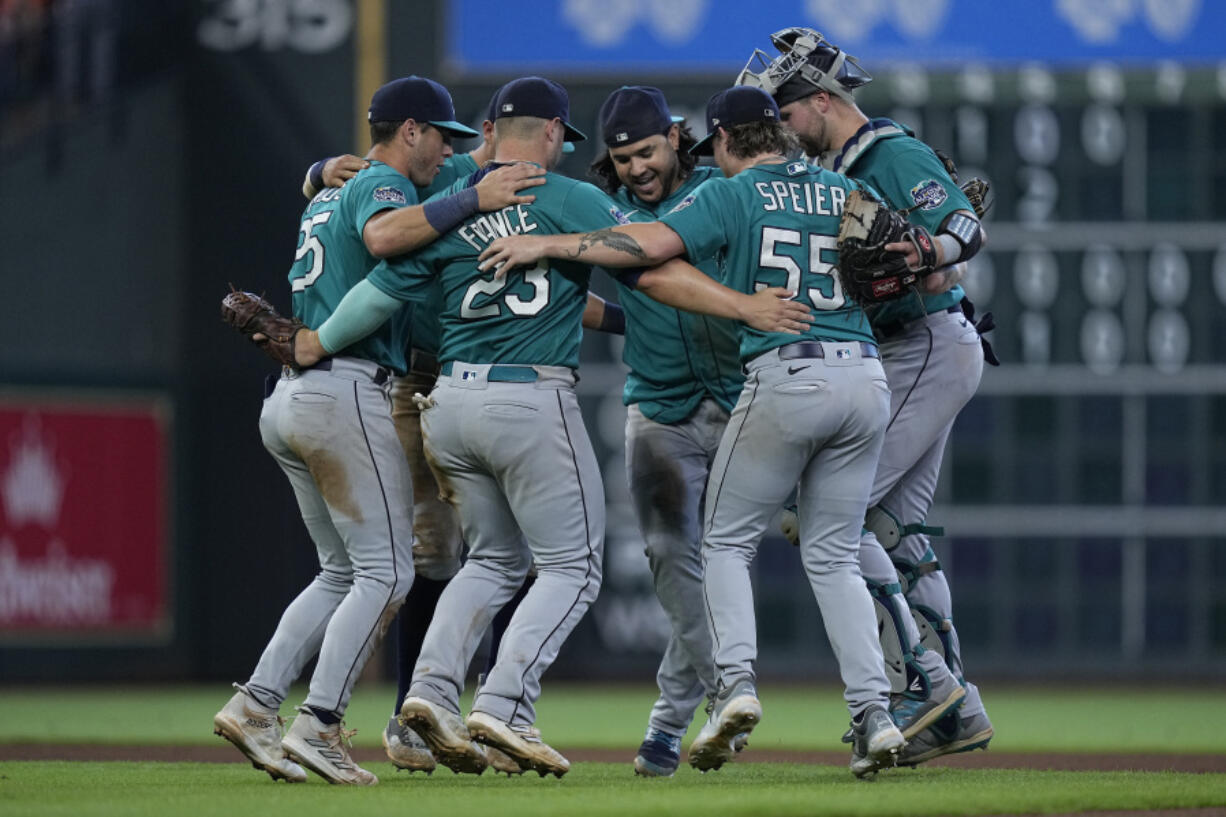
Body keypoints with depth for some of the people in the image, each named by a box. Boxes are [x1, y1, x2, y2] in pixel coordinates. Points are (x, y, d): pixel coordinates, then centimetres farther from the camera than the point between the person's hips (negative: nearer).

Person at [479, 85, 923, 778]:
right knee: (834, 556, 12)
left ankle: (737, 683, -10)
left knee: (728, 542, 10)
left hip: (786, 377, -5)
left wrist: (546, 245, -9)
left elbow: (650, 244, -12)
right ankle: (874, 714, -2)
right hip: (866, 377, 5)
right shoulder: (847, 193, 16)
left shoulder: (732, 195, 3)